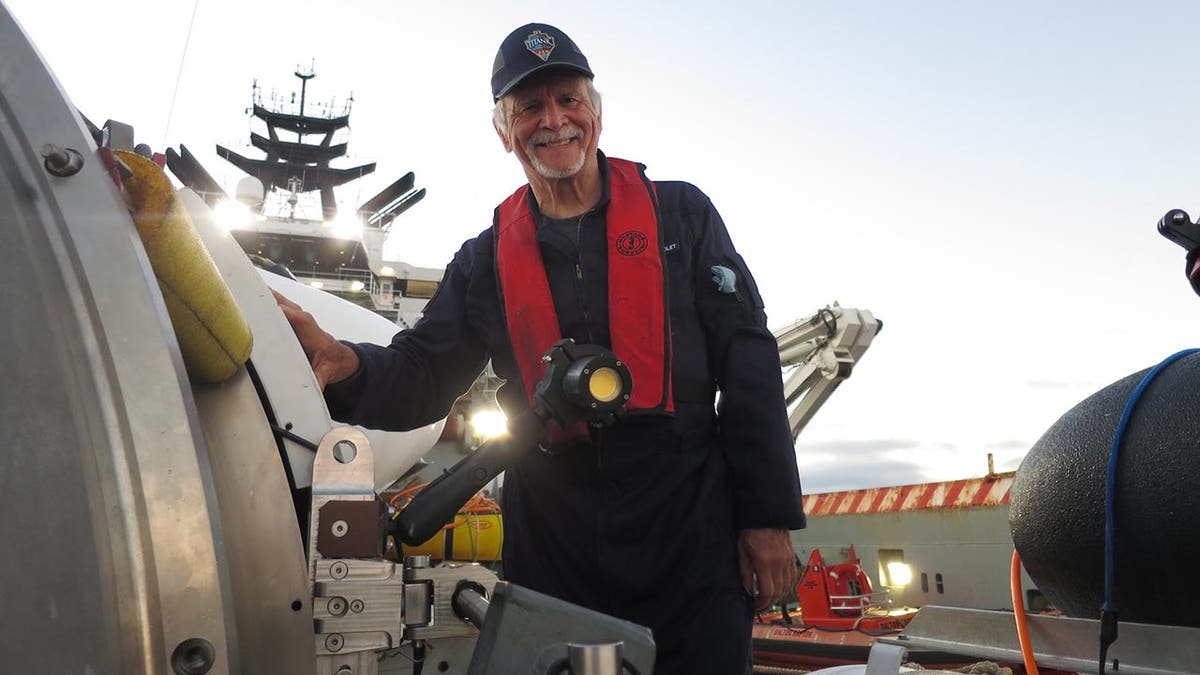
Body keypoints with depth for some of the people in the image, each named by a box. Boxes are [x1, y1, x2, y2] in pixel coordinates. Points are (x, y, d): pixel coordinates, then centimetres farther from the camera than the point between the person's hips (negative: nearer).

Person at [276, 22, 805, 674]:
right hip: (551, 541, 2)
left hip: (691, 527, -1)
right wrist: (346, 364, -18)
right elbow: (422, 376, 5)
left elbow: (749, 365, 0)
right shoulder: (487, 258, 9)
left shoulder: (679, 213, 4)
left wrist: (768, 517, -4)